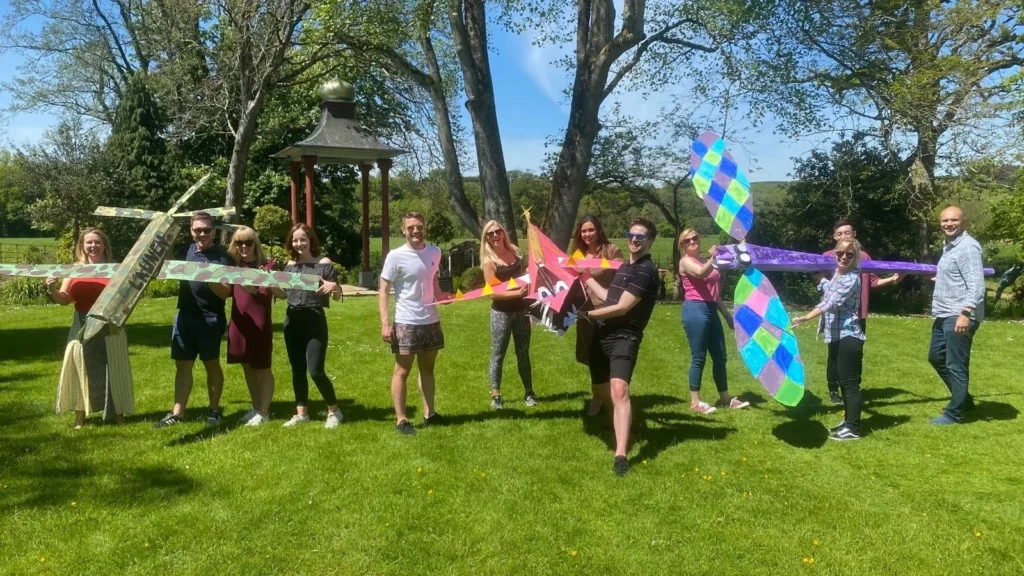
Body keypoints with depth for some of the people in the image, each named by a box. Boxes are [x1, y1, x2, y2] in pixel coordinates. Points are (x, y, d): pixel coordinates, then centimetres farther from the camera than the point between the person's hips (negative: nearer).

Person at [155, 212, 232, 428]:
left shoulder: (221, 257, -8)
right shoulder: (186, 252, 9)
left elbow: (225, 292, -14)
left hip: (210, 318, -5)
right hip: (184, 316, 5)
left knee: (211, 364, 5)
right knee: (182, 365, 8)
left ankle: (214, 410, 17)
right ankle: (177, 412, 13)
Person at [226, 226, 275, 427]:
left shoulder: (264, 265, -7)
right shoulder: (234, 265, 9)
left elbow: (267, 297, -13)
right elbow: (227, 292, 13)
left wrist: (253, 290, -31)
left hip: (259, 324, -6)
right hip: (239, 323, 6)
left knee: (262, 368, 4)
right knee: (247, 367, 15)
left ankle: (264, 412, 14)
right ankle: (256, 408, 28)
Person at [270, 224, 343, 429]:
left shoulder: (324, 263, -6)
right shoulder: (290, 265, 9)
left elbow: (337, 296, -4)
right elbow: (283, 294, 15)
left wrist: (334, 287, -26)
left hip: (315, 320, -5)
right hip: (292, 320, 6)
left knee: (315, 370, -9)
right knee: (297, 370, 11)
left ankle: (334, 411, 10)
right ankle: (301, 413, 22)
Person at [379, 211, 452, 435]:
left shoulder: (435, 252, 3)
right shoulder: (395, 256, -13)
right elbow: (384, 291, -12)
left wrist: (442, 295, -1)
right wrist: (385, 323, -20)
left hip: (431, 321, 6)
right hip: (406, 323, -6)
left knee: (427, 368, 15)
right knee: (402, 371, 0)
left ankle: (429, 414, 26)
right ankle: (401, 419, 7)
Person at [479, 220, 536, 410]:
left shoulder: (515, 251, 3)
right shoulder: (489, 261, -11)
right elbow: (493, 293, -17)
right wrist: (517, 292, -26)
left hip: (521, 309, 5)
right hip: (501, 313, -4)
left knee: (523, 352, 13)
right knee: (498, 354, 4)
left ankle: (529, 393, 22)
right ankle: (495, 396, 12)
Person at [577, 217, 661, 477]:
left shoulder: (646, 271, -12)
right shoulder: (624, 267, 16)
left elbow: (621, 308, -16)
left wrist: (588, 315, -7)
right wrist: (588, 279, 32)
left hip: (624, 338, -9)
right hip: (602, 335, 9)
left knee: (619, 389, -26)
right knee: (600, 389, 18)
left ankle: (621, 455, -31)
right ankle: (623, 417, 46)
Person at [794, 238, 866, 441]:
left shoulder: (852, 279, -16)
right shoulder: (836, 274, 12)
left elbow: (830, 303, -28)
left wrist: (805, 318, -37)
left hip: (848, 336, -10)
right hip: (836, 336, 10)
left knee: (850, 382, -5)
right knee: (841, 379, 17)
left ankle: (853, 429, 1)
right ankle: (848, 420, 29)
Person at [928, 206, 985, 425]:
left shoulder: (968, 247, -15)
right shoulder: (949, 246, 15)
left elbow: (976, 286, -23)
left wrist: (965, 313, -29)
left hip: (959, 316, -11)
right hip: (944, 315, 11)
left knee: (956, 366, -2)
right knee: (936, 357, 19)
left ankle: (954, 413, 7)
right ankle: (963, 399, 34)